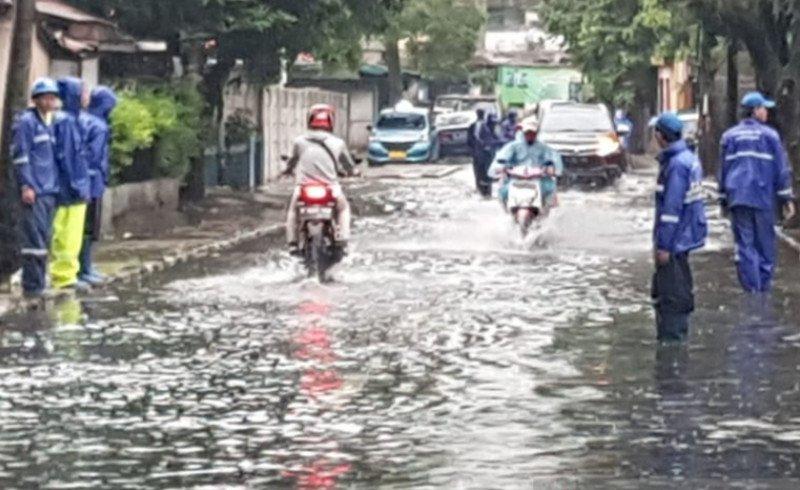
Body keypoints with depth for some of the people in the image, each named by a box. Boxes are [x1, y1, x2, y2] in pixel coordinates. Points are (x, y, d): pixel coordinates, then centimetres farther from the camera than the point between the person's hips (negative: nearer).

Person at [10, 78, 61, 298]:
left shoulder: (51, 123, 19)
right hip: (35, 191, -8)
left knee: (44, 238, 10)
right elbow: (20, 156, -11)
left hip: (50, 191, 8)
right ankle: (32, 285, -7)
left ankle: (40, 282, 14)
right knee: (35, 238, -9)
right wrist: (26, 185, -16)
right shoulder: (26, 121, -5)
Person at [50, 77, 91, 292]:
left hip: (75, 187, 10)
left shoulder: (71, 119, 14)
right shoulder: (66, 121, -15)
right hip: (71, 188, -10)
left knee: (68, 234, 13)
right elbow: (64, 155, -18)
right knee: (69, 234, -5)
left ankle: (64, 273, 18)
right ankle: (64, 275, -2)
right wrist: (75, 185, -17)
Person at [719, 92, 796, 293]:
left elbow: (723, 170, 12)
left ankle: (751, 288, -2)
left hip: (738, 198, 2)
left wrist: (723, 200, 19)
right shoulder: (769, 135, -1)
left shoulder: (729, 136, 8)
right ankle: (764, 286, 11)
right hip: (764, 199, -2)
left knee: (745, 243, 2)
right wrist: (787, 199, 3)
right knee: (765, 243, 9)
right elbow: (782, 169, -1)